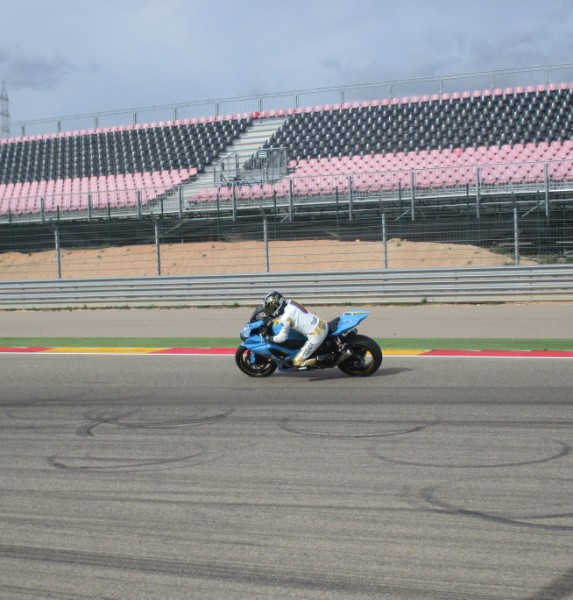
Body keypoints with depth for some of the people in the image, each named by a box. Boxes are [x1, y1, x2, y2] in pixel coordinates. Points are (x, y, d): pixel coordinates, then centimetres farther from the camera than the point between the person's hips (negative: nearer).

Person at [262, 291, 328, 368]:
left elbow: (282, 338, -10)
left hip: (316, 335, -9)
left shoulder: (285, 318, -18)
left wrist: (269, 338, 4)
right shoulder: (289, 302, 4)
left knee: (297, 361, -5)